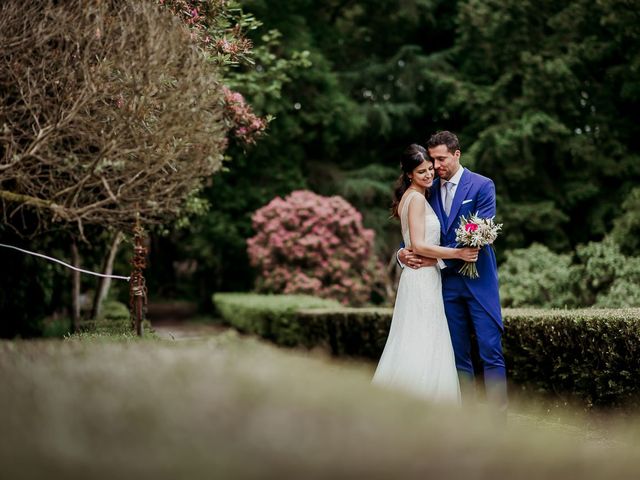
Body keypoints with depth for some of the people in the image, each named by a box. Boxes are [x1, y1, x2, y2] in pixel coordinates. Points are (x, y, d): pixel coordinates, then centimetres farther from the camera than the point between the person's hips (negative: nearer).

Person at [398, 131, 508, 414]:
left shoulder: (482, 186, -3)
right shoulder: (429, 191, 9)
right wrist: (404, 252, -13)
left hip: (478, 281, -4)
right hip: (447, 283, 4)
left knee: (491, 351, -5)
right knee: (459, 356, 7)